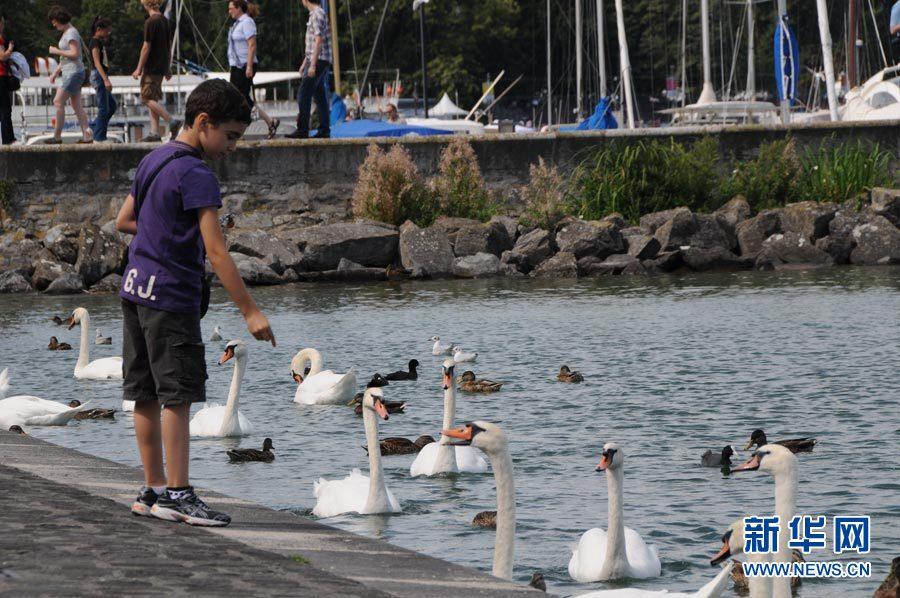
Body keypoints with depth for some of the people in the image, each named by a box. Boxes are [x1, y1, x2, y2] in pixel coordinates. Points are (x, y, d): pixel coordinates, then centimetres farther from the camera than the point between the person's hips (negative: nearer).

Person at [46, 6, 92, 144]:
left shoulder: (71, 33, -13)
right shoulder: (66, 33, 18)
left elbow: (75, 54, -22)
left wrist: (57, 51, -14)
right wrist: (56, 72, 22)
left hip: (74, 72, -10)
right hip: (69, 73, 10)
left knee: (58, 102, -10)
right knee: (77, 106, 7)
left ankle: (57, 136, -9)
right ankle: (87, 136, 5)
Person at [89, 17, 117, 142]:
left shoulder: (100, 42, 17)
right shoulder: (95, 42, -13)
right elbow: (97, 62, -23)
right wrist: (106, 80, -28)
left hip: (101, 76, 10)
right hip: (98, 75, -10)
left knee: (113, 106, 14)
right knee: (103, 108, -7)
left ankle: (94, 128, 17)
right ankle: (99, 137, -4)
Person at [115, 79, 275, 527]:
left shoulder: (153, 160, 12)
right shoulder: (196, 175, -16)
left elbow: (123, 221, 23)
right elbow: (217, 253, -21)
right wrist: (250, 312, -21)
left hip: (136, 289, 9)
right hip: (171, 295, -9)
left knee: (147, 394, 11)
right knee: (178, 395, -7)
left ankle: (153, 489, 16)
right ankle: (178, 494, -8)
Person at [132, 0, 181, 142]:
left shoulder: (150, 22, -15)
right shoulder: (165, 21, 12)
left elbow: (146, 47, -16)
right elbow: (169, 46, 17)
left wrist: (139, 69, -12)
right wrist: (168, 68, 22)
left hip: (152, 67, -9)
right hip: (162, 66, 9)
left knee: (147, 99, -7)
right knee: (152, 99, 11)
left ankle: (172, 121, -17)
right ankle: (154, 133, 7)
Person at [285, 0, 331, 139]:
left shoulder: (317, 14, -13)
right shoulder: (314, 14, 17)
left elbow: (318, 41, -20)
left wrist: (312, 65, -22)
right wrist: (304, 63, 26)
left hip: (318, 61, -10)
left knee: (304, 96, -10)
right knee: (320, 96, 9)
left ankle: (302, 130, -12)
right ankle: (324, 130, 9)